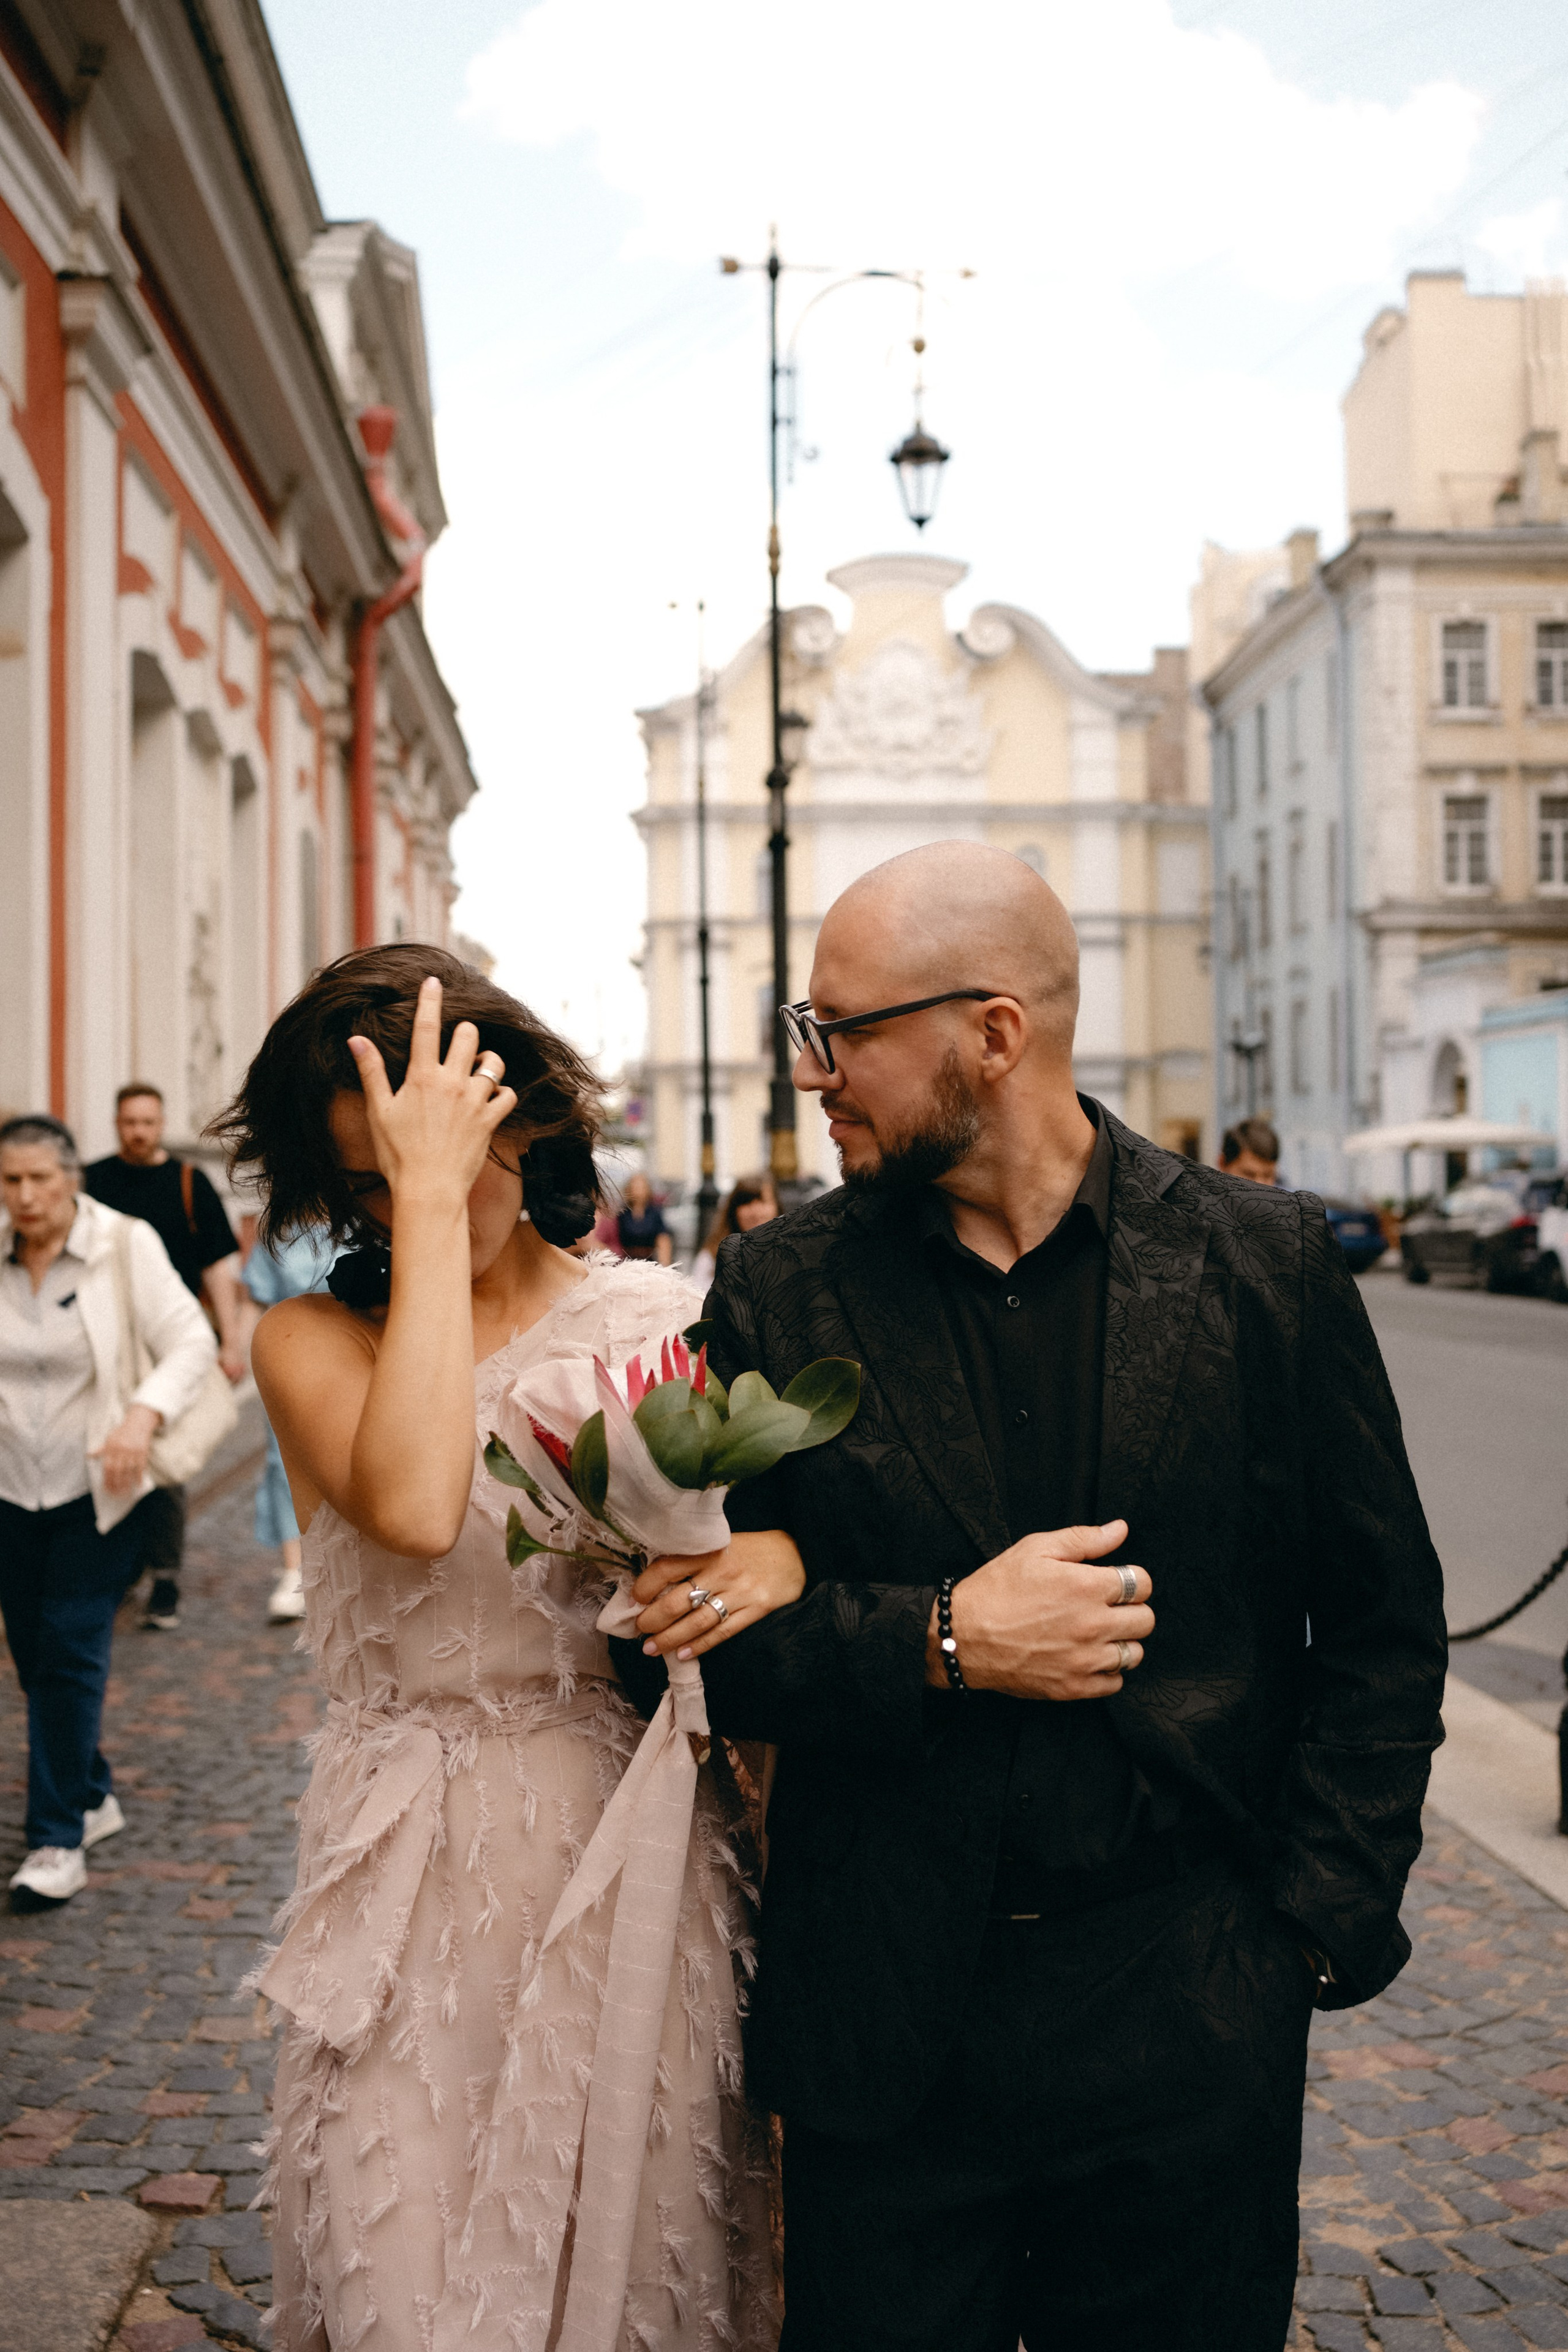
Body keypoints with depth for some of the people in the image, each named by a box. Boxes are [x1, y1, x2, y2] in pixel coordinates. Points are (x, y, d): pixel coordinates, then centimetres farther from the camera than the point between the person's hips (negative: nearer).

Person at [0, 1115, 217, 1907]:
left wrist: (142, 1415, -30)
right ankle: (93, 1797, 31)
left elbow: (191, 1343, -14)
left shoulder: (126, 1245, -10)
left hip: (96, 1489, -4)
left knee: (71, 1656, -7)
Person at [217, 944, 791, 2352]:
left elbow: (786, 1518, 6)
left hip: (644, 1874, 2)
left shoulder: (667, 1320, 3)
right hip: (420, 1891, -1)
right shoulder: (312, 1338, -3)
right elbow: (415, 1507, -24)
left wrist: (785, 1560, -18)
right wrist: (429, 1203, -20)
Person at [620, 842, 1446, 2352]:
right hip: (882, 2027, 1)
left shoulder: (1264, 1262, -3)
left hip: (1191, 2026, 0)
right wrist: (939, 1643, -16)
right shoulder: (780, 1294, -2)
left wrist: (1319, 1925, -4)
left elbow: (1380, 1625, 2)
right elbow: (689, 1630, -2)